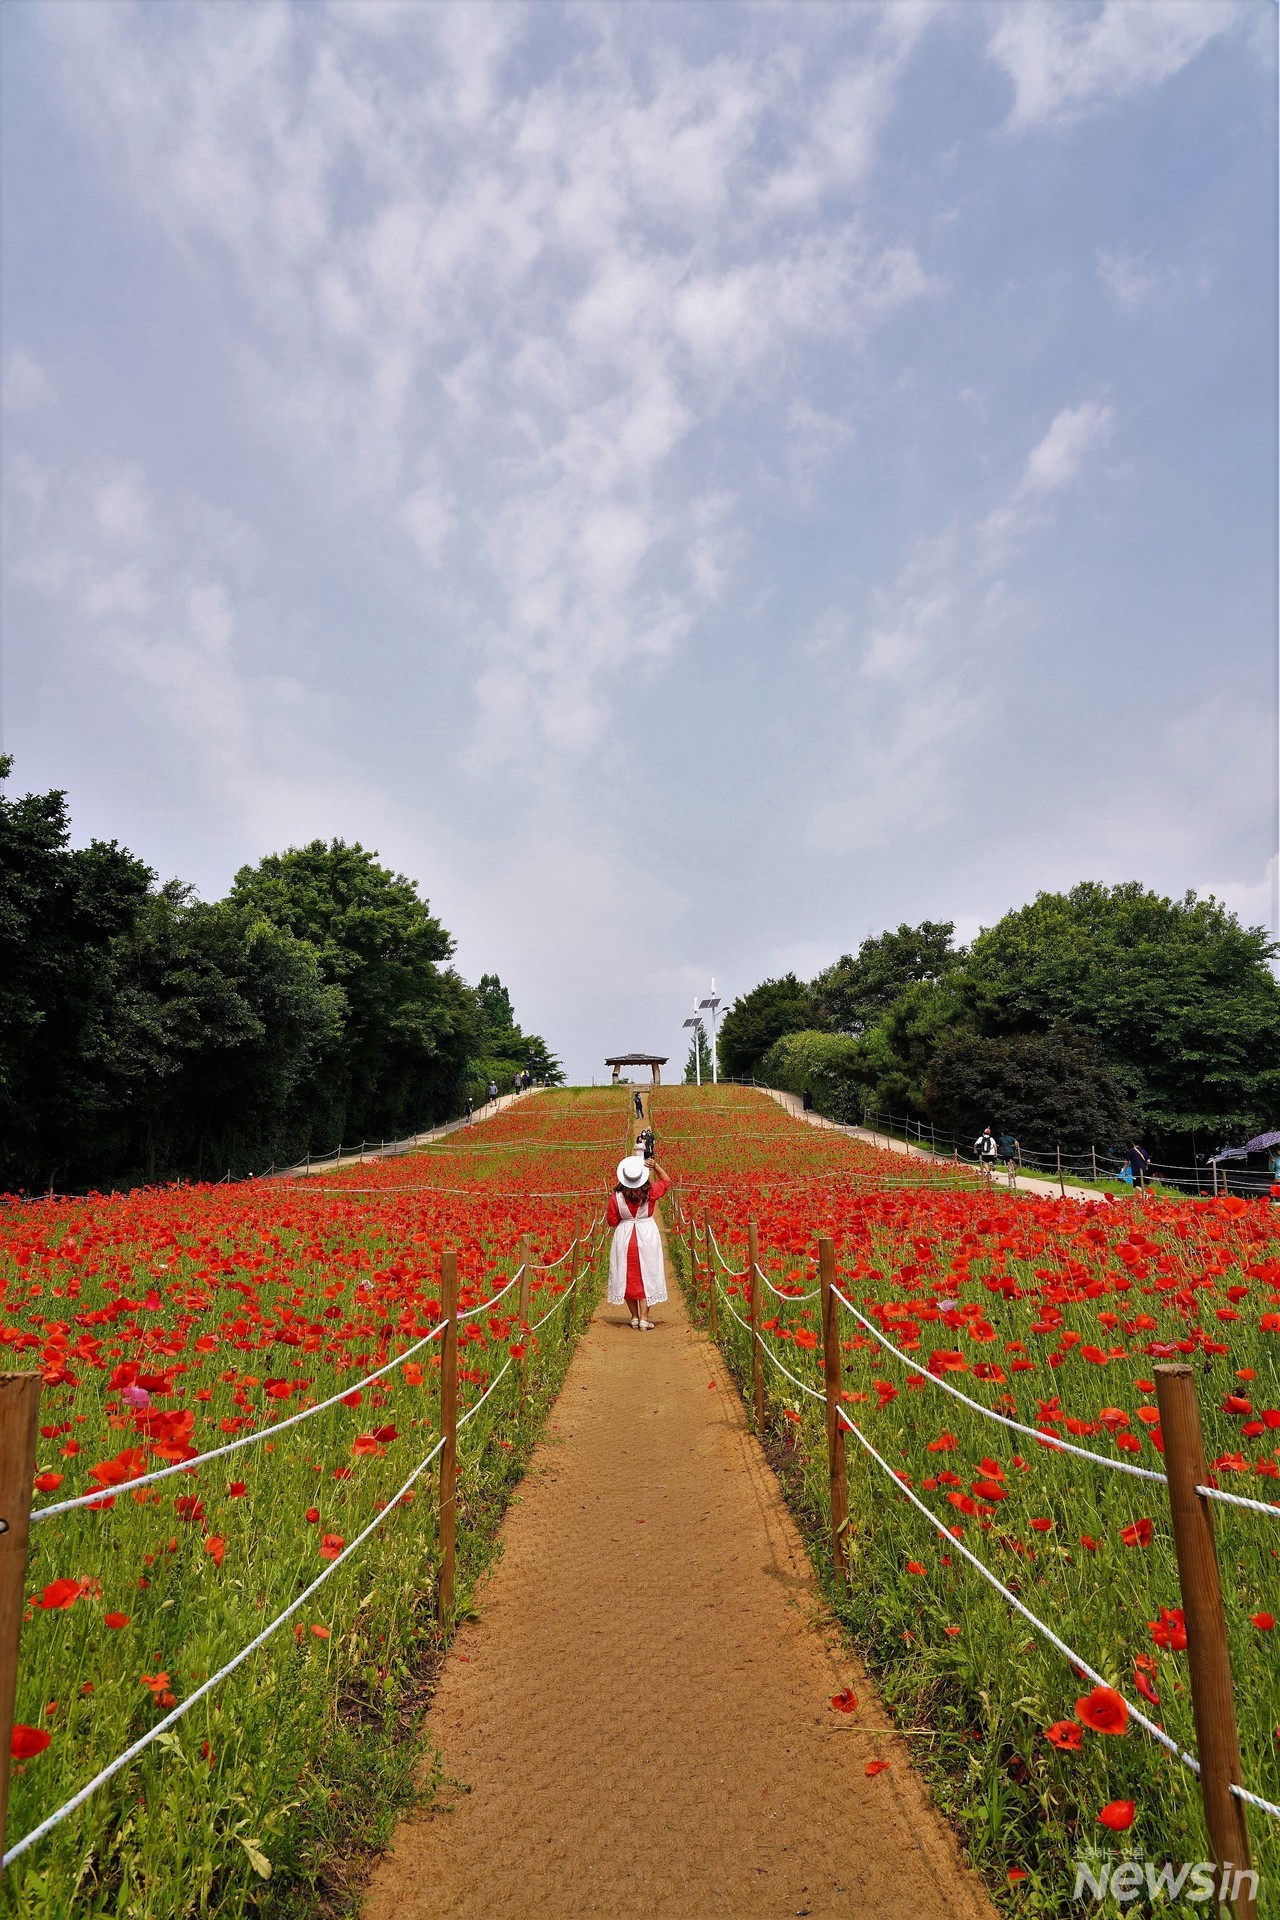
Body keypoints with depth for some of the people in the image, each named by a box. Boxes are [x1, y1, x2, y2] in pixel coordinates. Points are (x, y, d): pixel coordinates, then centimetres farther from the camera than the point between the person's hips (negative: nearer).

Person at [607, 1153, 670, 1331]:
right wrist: (655, 1165, -2)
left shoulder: (616, 1196, -13)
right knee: (646, 1276, 6)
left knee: (627, 1277, 13)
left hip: (624, 1238, 0)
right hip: (647, 1236, 0)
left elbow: (612, 1221, -3)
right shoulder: (650, 1192, -12)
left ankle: (634, 1316, 21)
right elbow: (666, 1181, 8)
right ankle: (644, 1319, 3)